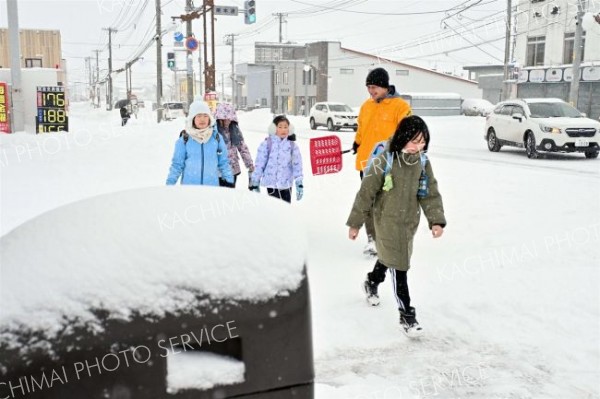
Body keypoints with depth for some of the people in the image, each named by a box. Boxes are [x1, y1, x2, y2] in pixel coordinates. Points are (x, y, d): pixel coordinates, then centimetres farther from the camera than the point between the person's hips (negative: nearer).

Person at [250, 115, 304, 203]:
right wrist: (255, 184, 0)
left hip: (286, 185, 3)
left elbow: (297, 165, 5)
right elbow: (259, 164, -1)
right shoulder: (266, 144, -4)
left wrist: (299, 184, 0)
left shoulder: (292, 146, 4)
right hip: (271, 184, -3)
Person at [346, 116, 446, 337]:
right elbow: (366, 193, -15)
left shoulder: (422, 162, -5)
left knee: (389, 258, 25)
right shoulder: (384, 161, -21)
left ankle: (372, 283, 53)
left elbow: (430, 193, 0)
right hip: (387, 222, -6)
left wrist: (436, 220, -12)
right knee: (398, 267, -5)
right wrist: (355, 223, -10)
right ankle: (407, 315, 4)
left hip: (410, 222, 6)